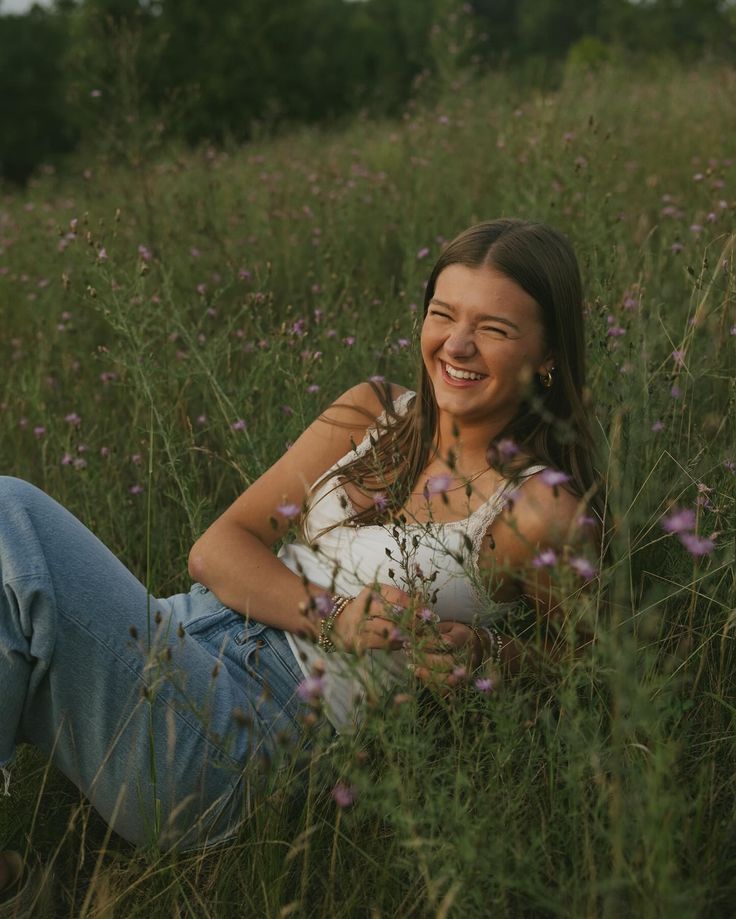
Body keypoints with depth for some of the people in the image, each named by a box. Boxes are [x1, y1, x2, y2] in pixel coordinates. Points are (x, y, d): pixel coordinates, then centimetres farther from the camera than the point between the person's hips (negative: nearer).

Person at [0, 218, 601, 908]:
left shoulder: (540, 509, -4)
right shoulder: (373, 412, 11)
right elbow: (216, 548, 7)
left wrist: (479, 655, -13)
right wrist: (332, 616, -11)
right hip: (185, 634, 6)